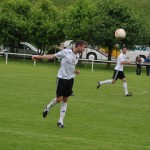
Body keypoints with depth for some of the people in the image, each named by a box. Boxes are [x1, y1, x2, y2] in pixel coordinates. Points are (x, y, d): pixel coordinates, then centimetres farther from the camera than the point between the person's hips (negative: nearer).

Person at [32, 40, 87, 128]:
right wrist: (39, 57, -11)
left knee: (65, 100, 6)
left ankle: (61, 121, 11)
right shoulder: (66, 52, -13)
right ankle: (48, 108, 24)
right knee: (59, 99, -7)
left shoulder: (77, 55, 7)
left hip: (70, 79, 6)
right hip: (62, 78, -6)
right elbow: (53, 56, -8)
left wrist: (75, 71, 1)